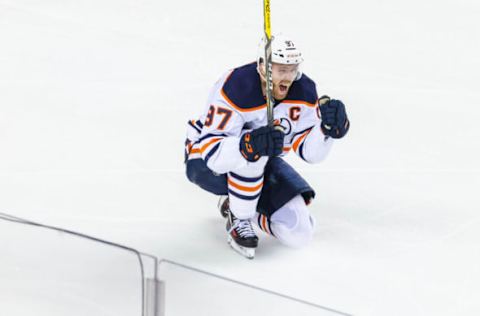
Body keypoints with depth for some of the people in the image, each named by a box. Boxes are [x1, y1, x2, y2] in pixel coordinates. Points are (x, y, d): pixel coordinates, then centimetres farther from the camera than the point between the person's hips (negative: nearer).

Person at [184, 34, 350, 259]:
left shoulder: (304, 91, -15)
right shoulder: (234, 89, -33)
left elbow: (309, 151, -12)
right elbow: (212, 154, -40)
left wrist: (328, 127, -32)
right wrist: (250, 145, -58)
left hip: (260, 166, 6)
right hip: (207, 164, -6)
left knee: (298, 231, -9)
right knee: (250, 149, -40)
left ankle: (235, 202, 14)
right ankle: (238, 220, -19)